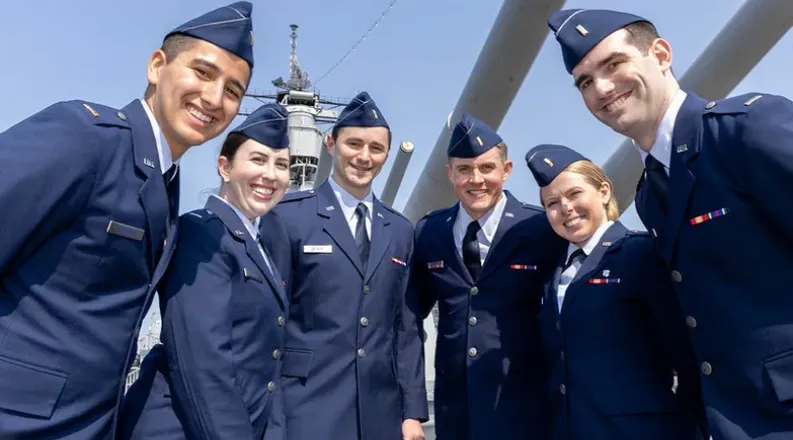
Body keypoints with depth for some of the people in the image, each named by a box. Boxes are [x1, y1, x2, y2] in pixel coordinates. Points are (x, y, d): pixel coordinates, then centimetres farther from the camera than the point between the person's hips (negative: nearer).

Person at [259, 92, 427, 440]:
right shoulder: (288, 215, -5)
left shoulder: (400, 230, 8)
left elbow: (407, 326, 7)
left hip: (381, 410, 4)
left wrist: (413, 410, 5)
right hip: (306, 406, -4)